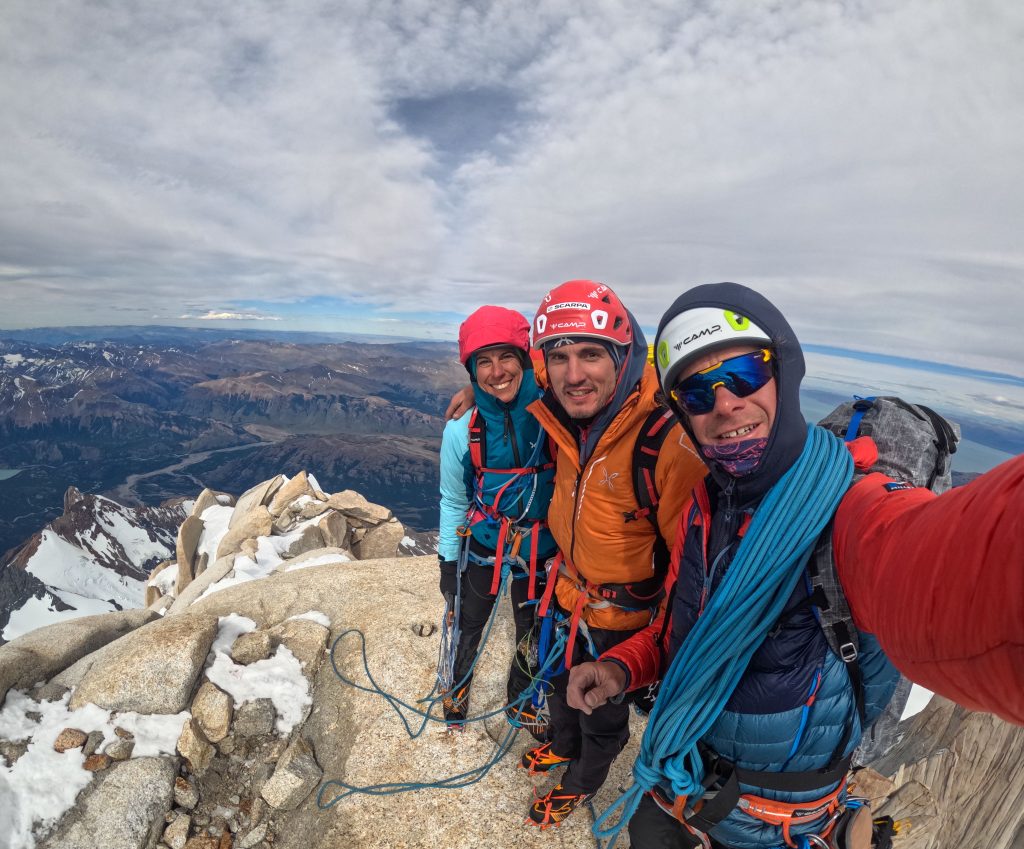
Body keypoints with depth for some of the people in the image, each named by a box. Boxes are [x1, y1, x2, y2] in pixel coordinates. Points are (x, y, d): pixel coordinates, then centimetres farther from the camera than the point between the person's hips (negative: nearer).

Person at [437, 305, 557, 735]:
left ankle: (521, 701, 50)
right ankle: (458, 688, 51)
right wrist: (448, 561, 3)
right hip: (483, 544, 0)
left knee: (533, 634, 21)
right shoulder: (462, 430, -16)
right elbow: (453, 501, -2)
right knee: (468, 626, 19)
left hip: (541, 549, 1)